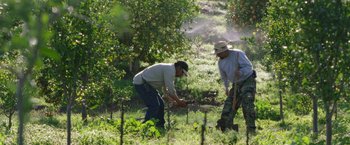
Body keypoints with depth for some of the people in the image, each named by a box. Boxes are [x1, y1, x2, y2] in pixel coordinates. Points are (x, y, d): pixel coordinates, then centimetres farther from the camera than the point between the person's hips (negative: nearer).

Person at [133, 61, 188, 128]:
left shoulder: (168, 70, 16)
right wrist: (179, 101, -7)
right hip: (141, 83, -11)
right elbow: (171, 90, -19)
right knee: (154, 106, -17)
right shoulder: (170, 70, -16)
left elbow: (166, 91, 23)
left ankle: (160, 127, 14)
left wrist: (175, 101, 13)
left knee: (160, 104, 11)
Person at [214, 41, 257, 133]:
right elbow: (224, 76, 21)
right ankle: (226, 127, 11)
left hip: (248, 80, -7)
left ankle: (251, 129, -20)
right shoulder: (220, 62, 3)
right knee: (229, 104, 1)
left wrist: (240, 72, -38)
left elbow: (249, 66, -21)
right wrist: (226, 87, 28)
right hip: (236, 84, 7)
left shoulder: (238, 54, -17)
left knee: (247, 104, -20)